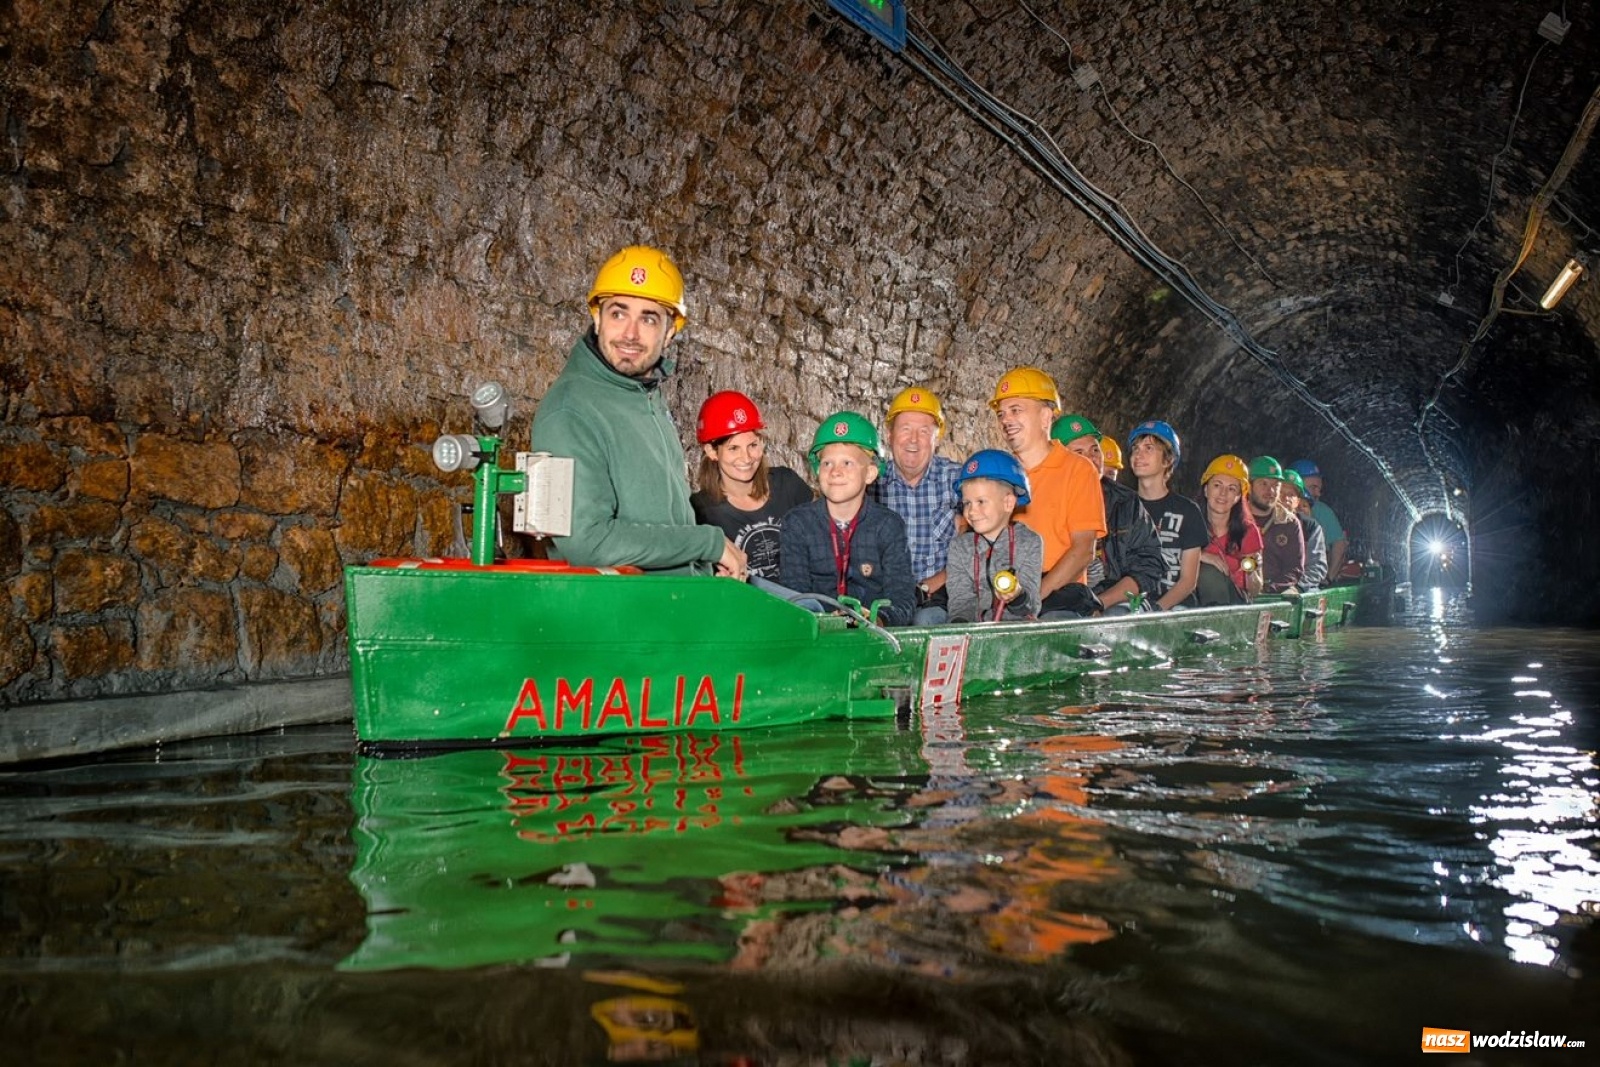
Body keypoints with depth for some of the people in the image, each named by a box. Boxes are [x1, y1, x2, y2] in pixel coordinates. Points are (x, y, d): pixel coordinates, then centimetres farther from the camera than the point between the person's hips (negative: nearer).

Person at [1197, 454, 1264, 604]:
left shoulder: (1248, 531, 0)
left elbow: (1254, 592, 3)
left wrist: (1251, 571, -17)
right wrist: (1199, 555, -22)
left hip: (1236, 602, 1)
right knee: (1208, 570, -28)